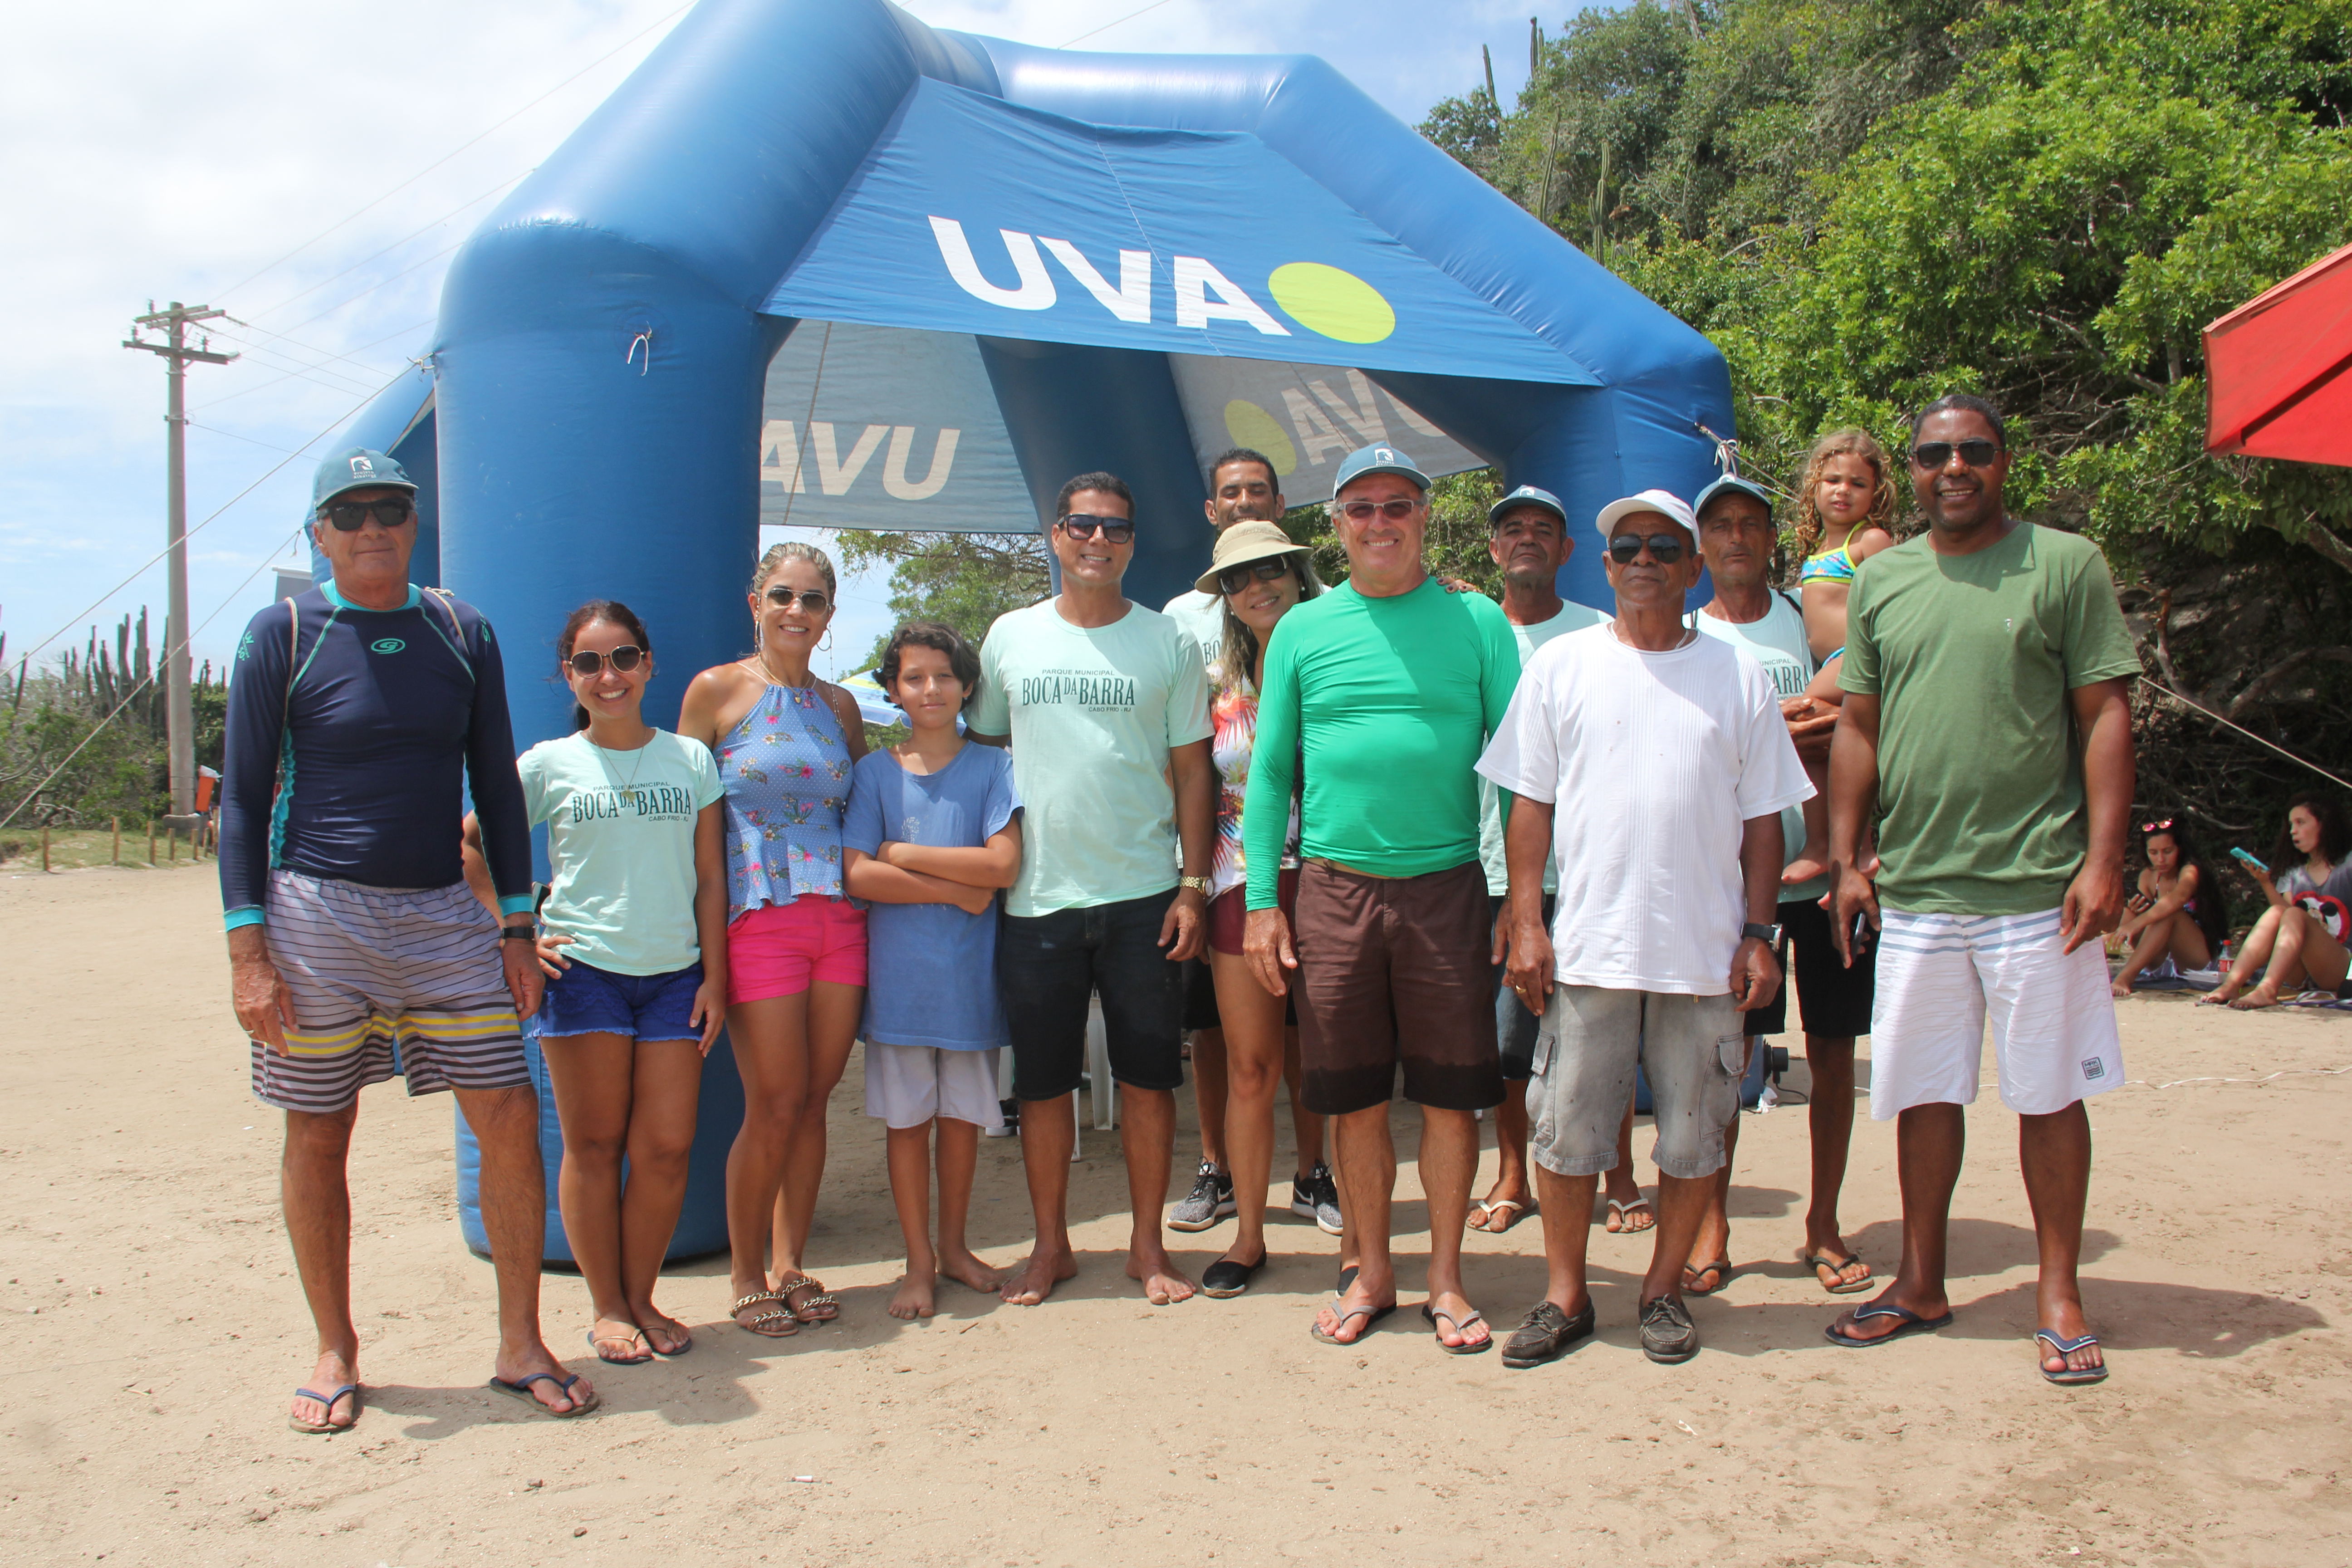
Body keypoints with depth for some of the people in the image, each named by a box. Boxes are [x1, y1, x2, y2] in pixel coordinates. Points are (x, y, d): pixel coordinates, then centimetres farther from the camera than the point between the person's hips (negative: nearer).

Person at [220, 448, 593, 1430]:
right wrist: (248, 951, -9)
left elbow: (496, 786, 12)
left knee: (510, 1117, -2)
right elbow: (243, 798, -1)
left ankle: (520, 1345, 11)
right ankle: (336, 1352, 24)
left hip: (444, 915, 3)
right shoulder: (282, 635, -1)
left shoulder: (463, 634, 8)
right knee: (318, 1136, 6)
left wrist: (517, 926, 6)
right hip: (317, 912, -2)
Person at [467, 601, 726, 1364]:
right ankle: (606, 1308, 18)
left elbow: (711, 878, 8)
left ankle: (642, 1298, 18)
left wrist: (714, 978, 4)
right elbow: (468, 846, 4)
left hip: (673, 974, 2)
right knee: (594, 1146, 5)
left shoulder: (691, 759, 7)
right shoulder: (549, 765, 2)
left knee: (666, 1148, 1)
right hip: (583, 971, -1)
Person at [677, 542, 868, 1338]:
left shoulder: (839, 704, 13)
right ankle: (746, 1276, 15)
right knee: (775, 1105, -2)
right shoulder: (717, 690, 0)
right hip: (759, 916, -4)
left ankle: (790, 1265, 20)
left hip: (840, 915, 4)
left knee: (814, 1101, 7)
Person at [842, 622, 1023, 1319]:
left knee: (962, 1113, 9)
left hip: (970, 973, 0)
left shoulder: (991, 767, 2)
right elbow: (856, 874, -7)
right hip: (899, 973, 0)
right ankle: (919, 1261, 17)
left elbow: (1004, 864, -10)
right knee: (906, 1118, 5)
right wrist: (957, 890, -11)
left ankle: (954, 1245, 26)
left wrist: (903, 854, -9)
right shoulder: (875, 772, 3)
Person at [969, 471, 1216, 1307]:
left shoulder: (1168, 642, 4)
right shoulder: (1011, 637, 7)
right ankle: (1050, 1244, 22)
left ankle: (1148, 1244, 19)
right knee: (1042, 1081, 7)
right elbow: (982, 750, 13)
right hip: (1036, 898, 1)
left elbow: (1192, 769, 4)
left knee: (1148, 1076, 4)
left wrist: (1192, 885, -3)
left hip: (1143, 896, -1)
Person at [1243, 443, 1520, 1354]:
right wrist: (1261, 901, 0)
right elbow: (1269, 771, 7)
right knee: (1354, 1100, 9)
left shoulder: (1477, 622, 3)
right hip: (1335, 888, 1)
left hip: (1447, 886, -1)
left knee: (1451, 1096, 5)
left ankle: (1445, 1280, 21)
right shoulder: (1302, 630, 6)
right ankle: (1372, 1274, 25)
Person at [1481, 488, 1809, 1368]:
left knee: (1693, 1133, 9)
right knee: (1567, 1129, 4)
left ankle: (1664, 1289, 26)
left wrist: (1758, 935, 1)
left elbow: (1761, 819, 8)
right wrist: (1526, 923, -3)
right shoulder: (1560, 666, 5)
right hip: (1587, 946, -1)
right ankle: (1565, 1295, 19)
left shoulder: (1740, 677, 7)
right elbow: (1530, 803, 4)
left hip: (1706, 953, 1)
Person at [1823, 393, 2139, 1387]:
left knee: (2049, 1091, 5)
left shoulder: (2066, 565, 0)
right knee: (1923, 1092, 10)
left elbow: (2105, 717, -3)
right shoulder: (1880, 580, 10)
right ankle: (1921, 1285, 24)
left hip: (2038, 887, -3)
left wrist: (2102, 859, -10)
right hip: (1914, 889, 3)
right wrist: (1846, 860, 7)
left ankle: (2059, 1296, 19)